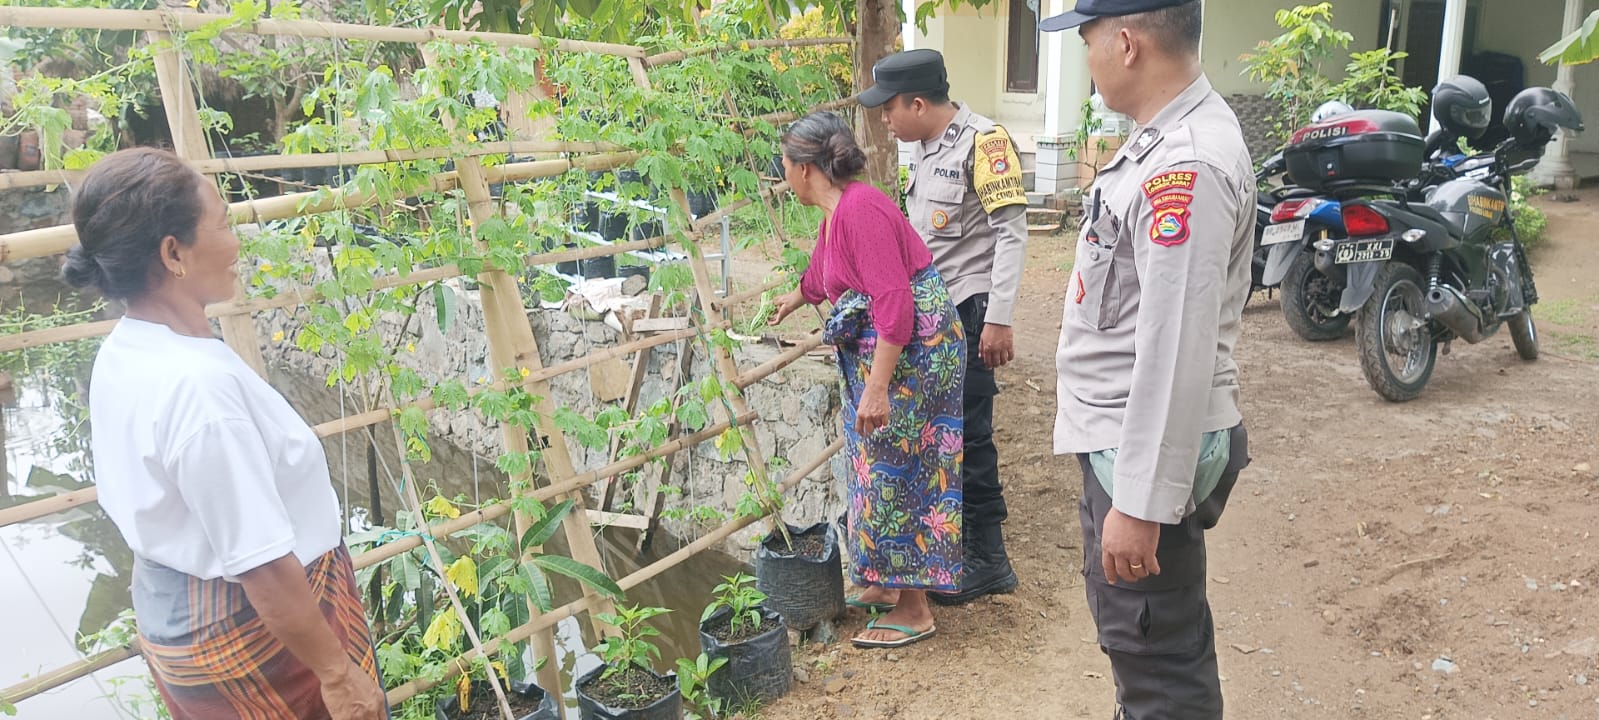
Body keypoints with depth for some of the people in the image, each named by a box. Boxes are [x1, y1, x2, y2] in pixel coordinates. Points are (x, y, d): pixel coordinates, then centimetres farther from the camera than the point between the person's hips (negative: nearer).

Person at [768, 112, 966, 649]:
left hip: (910, 354, -10)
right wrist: (793, 300, 54)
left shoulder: (860, 210, -21)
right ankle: (887, 579, 33)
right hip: (874, 351, 10)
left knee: (894, 472, -2)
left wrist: (877, 388, -29)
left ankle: (913, 611, 10)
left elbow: (894, 302, -27)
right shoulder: (836, 212, 11)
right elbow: (820, 273, 34)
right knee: (880, 468, 17)